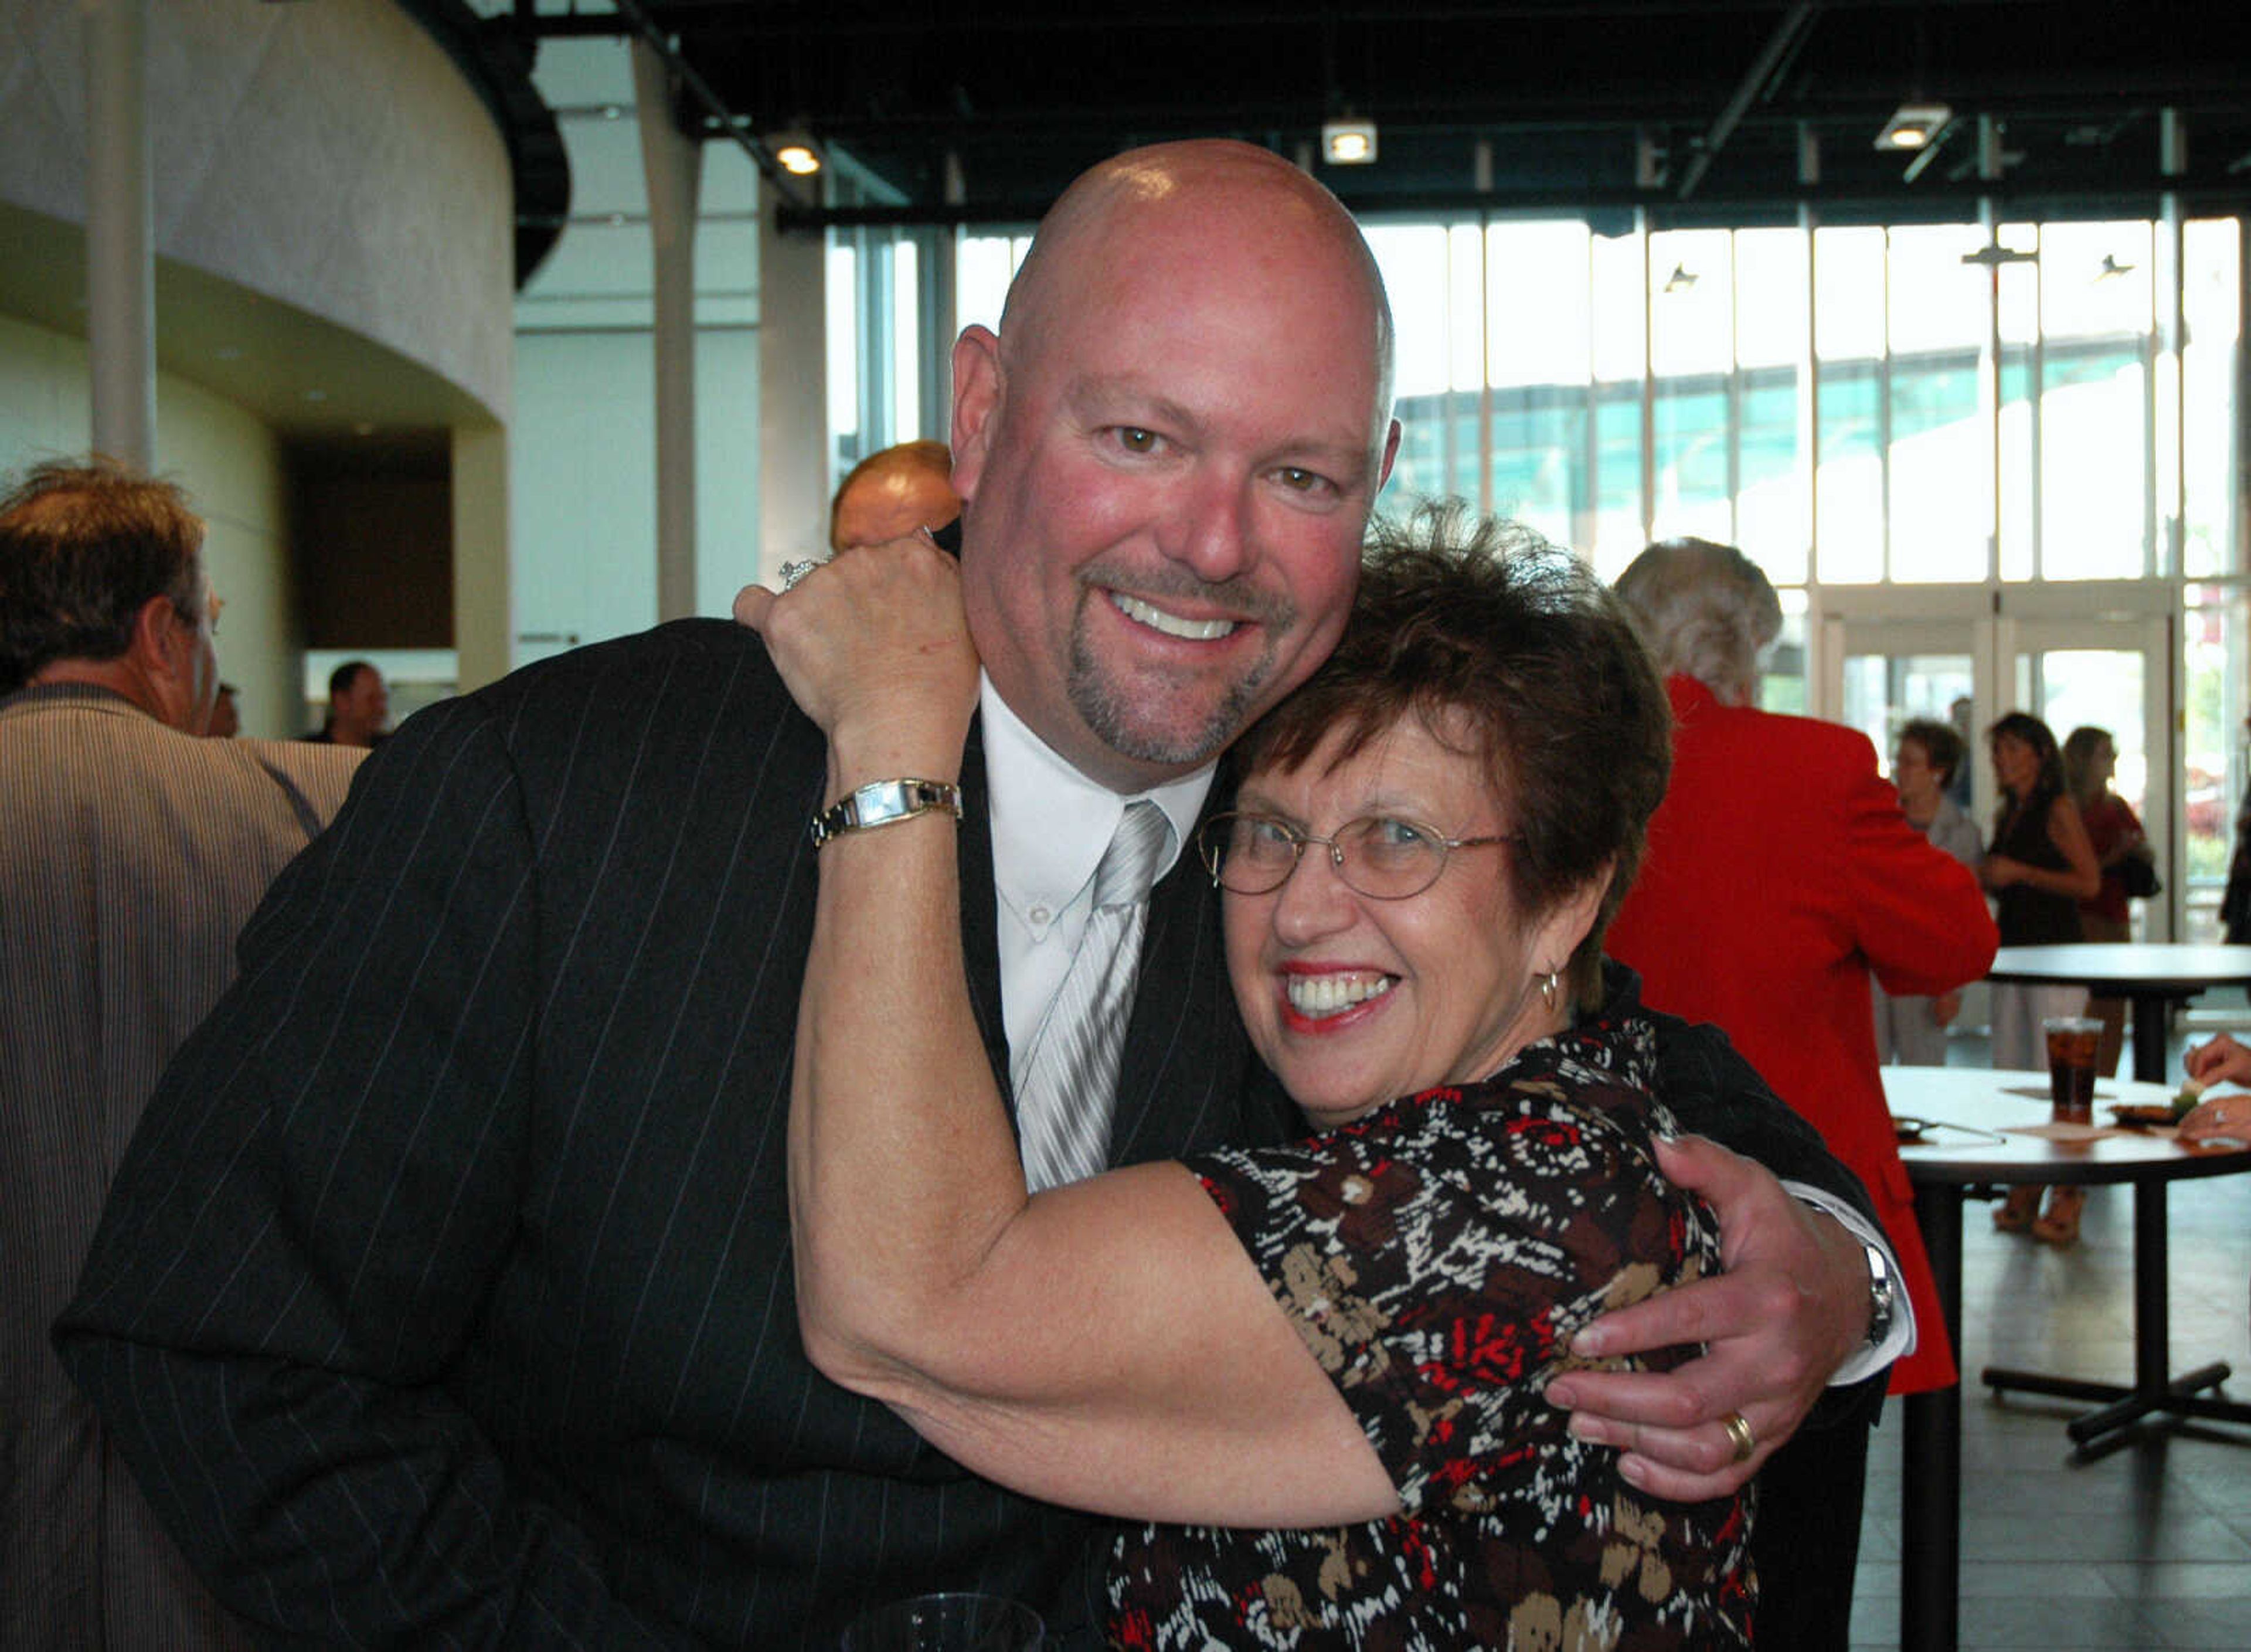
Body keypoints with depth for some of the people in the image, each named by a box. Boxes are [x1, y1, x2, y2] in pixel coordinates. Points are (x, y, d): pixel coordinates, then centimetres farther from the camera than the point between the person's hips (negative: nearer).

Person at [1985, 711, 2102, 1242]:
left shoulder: (2059, 809, -7)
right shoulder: (2006, 814, 16)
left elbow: (2089, 881, -14)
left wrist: (2018, 873, -15)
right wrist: (1981, 875, 6)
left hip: (2056, 950, -8)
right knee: (2012, 1075, 7)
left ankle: (2066, 1199, -1)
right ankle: (2024, 1197, 13)